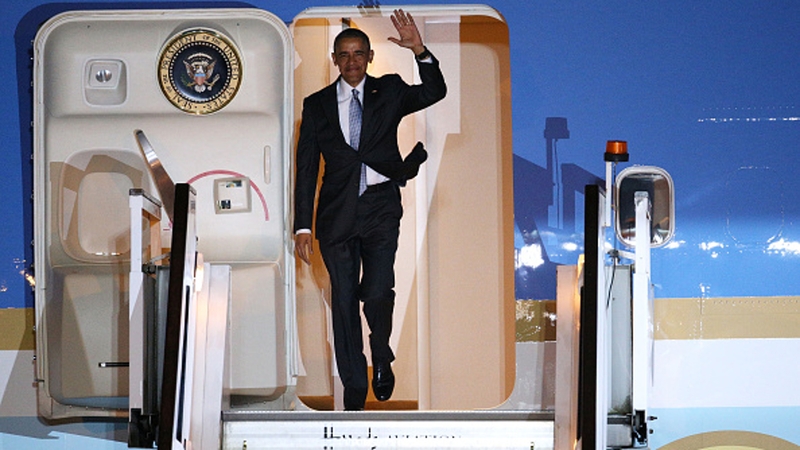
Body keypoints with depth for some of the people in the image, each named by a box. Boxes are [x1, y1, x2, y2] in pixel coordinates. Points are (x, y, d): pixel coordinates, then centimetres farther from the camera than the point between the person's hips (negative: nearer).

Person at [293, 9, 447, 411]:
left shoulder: (389, 92, 9)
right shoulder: (316, 105, 9)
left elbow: (434, 93, -7)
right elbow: (306, 169, 8)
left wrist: (420, 52, -22)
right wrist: (302, 227, 2)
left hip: (381, 211, -1)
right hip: (337, 213, 1)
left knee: (377, 294, -16)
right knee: (343, 303, 3)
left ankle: (382, 358, 15)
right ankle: (354, 393, 14)